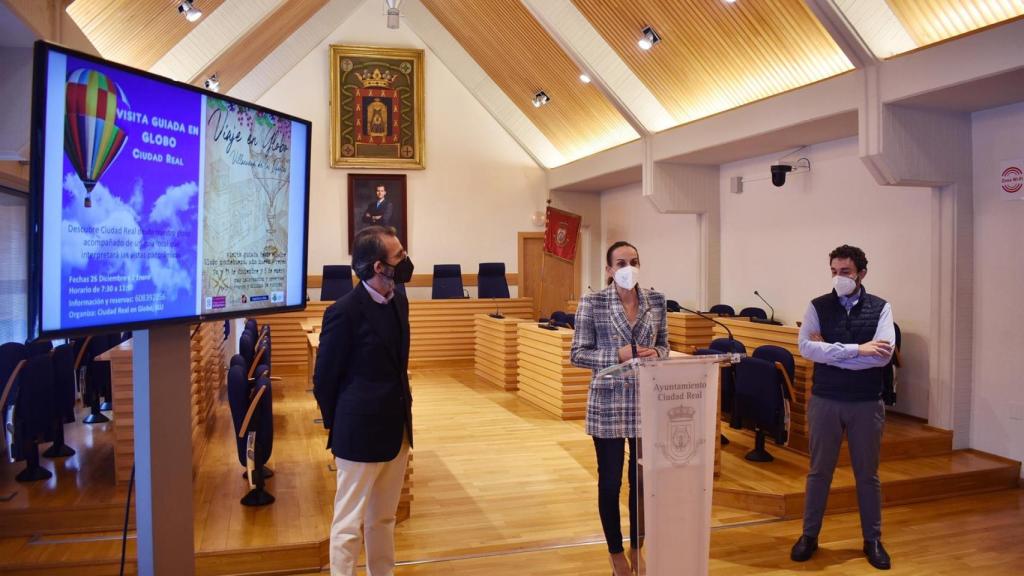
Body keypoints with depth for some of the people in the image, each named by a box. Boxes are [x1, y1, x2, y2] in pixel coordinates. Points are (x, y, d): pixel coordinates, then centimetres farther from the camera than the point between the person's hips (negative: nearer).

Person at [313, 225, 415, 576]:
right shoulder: (345, 311, -19)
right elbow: (324, 379, -9)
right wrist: (339, 428, 3)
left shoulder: (398, 301, 4)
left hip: (397, 429, 7)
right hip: (361, 434, -7)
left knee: (383, 519, 20)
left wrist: (401, 415, 14)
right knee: (350, 523, 7)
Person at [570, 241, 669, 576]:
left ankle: (637, 548, 34)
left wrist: (656, 354, -11)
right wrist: (617, 355, -20)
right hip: (608, 404, -3)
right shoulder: (592, 303, -8)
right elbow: (577, 354, -7)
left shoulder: (657, 301, 3)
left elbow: (664, 344, 13)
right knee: (610, 480, 8)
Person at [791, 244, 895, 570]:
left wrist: (829, 351, -17)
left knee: (867, 473, 13)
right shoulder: (818, 306, -2)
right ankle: (809, 535, 24)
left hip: (867, 403, 0)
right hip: (824, 400, 0)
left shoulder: (881, 308, -2)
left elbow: (883, 355, -17)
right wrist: (856, 350, -21)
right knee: (819, 471, 11)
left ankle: (872, 540, 29)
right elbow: (806, 348, -17)